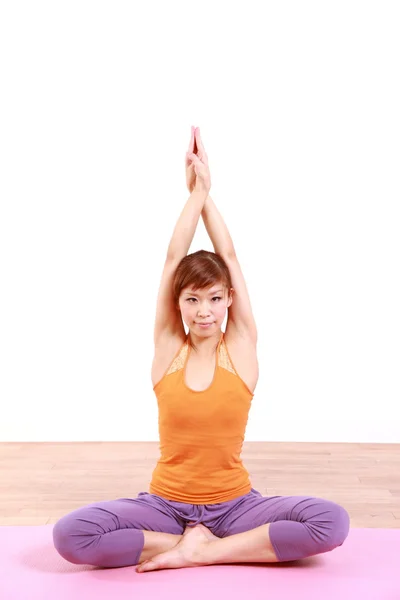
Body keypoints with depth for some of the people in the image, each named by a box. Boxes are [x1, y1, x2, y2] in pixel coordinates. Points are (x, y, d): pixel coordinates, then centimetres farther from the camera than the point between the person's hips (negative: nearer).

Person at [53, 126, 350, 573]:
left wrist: (207, 192, 3)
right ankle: (201, 543, -11)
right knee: (69, 535, -24)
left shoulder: (240, 347, -2)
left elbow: (229, 258, -4)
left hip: (234, 504, 0)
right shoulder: (168, 346, -2)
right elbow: (174, 258, -6)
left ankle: (199, 550, -15)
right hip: (165, 503, 0)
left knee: (332, 522, -25)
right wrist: (195, 190, -2)